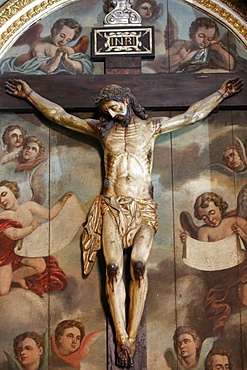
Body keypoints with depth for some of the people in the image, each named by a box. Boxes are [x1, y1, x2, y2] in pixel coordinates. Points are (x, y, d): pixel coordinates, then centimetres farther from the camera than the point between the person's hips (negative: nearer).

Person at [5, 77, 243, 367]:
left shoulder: (150, 126, 14)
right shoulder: (101, 129, 15)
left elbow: (192, 115, 20)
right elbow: (58, 115, 19)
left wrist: (221, 94, 23)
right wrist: (29, 94, 20)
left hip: (143, 207, -1)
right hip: (112, 207, 1)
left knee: (138, 265, -18)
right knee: (113, 268, -14)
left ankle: (131, 337, -13)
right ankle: (122, 339, -11)